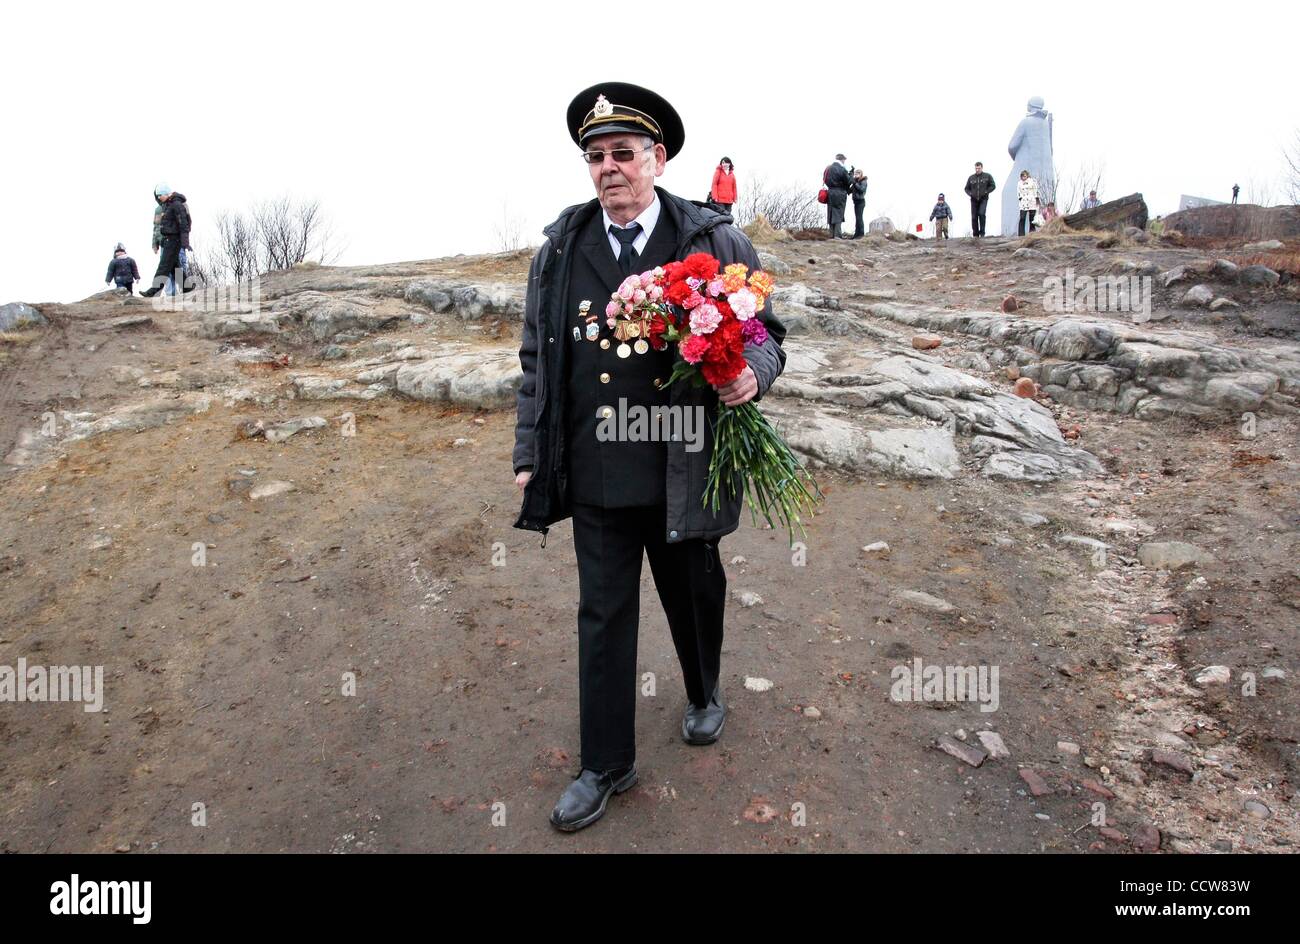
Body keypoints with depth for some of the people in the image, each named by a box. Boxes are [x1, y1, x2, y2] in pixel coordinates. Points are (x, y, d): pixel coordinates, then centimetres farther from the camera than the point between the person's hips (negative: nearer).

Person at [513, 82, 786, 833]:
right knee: (604, 616, 9)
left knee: (694, 595, 19)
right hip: (595, 475, 2)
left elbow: (767, 332, 3)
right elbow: (537, 358, 9)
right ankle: (608, 765, 26)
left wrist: (753, 374, -21)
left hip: (684, 474, -1)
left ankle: (705, 696, 51)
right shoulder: (560, 250, 4)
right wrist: (531, 454, 9)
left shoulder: (717, 243, -3)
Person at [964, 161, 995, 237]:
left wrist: (986, 192, -9)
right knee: (974, 217, 0)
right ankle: (975, 234, 8)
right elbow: (967, 188, 17)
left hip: (983, 199, -3)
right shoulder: (971, 178, 10)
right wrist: (970, 194, -3)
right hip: (974, 200, 3)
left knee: (981, 214, -21)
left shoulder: (987, 176, 3)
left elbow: (993, 186, 5)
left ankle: (982, 232, -12)